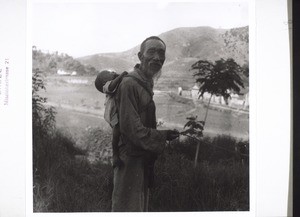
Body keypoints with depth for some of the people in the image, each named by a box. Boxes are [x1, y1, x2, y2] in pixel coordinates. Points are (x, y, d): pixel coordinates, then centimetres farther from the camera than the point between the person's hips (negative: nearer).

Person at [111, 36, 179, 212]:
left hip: (144, 159, 10)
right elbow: (131, 128, -23)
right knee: (128, 207, -2)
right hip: (131, 159, -10)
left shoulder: (146, 84, 14)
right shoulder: (129, 84, -19)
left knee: (142, 206, 20)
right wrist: (162, 136, -18)